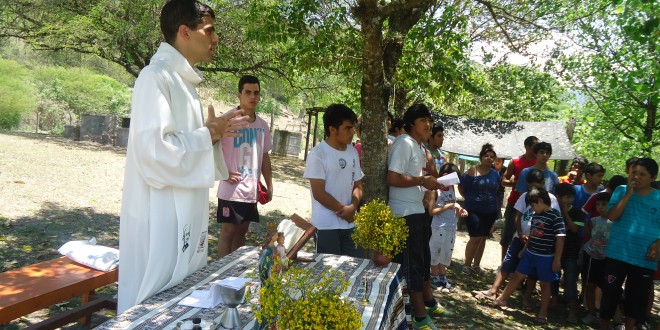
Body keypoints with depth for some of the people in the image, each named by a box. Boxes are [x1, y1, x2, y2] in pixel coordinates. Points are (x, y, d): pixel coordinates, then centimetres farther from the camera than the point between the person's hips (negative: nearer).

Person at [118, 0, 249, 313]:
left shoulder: (183, 80, 13)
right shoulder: (156, 77, -15)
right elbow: (155, 150, -25)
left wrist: (214, 133, 3)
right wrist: (208, 135, -13)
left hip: (183, 216, 9)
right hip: (161, 219, -9)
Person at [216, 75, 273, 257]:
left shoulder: (262, 125, 9)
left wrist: (269, 186, 13)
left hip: (251, 190, 6)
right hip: (231, 189, -6)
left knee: (242, 230, 15)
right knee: (228, 230, 3)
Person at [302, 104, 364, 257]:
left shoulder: (353, 152, 8)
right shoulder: (318, 154, -12)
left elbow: (357, 185, 10)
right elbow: (319, 193, -14)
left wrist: (353, 207, -9)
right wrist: (343, 210, -9)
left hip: (350, 223, 6)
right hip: (326, 225, -6)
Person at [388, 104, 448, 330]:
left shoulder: (419, 147, 15)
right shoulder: (404, 143, -16)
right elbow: (393, 179, -24)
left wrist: (433, 182, 8)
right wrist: (422, 180, -20)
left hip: (417, 210, 10)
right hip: (405, 213, -10)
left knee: (423, 258, 22)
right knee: (412, 262, -1)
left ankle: (429, 302, 41)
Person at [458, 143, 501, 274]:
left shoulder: (496, 174, 5)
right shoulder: (472, 171, -9)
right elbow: (461, 187, -4)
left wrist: (490, 201, 13)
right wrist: (470, 199, 2)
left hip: (490, 211, 5)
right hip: (474, 210, -5)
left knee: (483, 238, 12)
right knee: (475, 238, -10)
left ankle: (476, 264, 24)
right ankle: (467, 264, 7)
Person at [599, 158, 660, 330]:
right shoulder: (621, 191, -1)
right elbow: (611, 216, -13)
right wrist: (628, 194, -16)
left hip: (644, 259, 1)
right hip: (617, 254, -1)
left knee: (638, 296, 11)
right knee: (610, 291, 7)